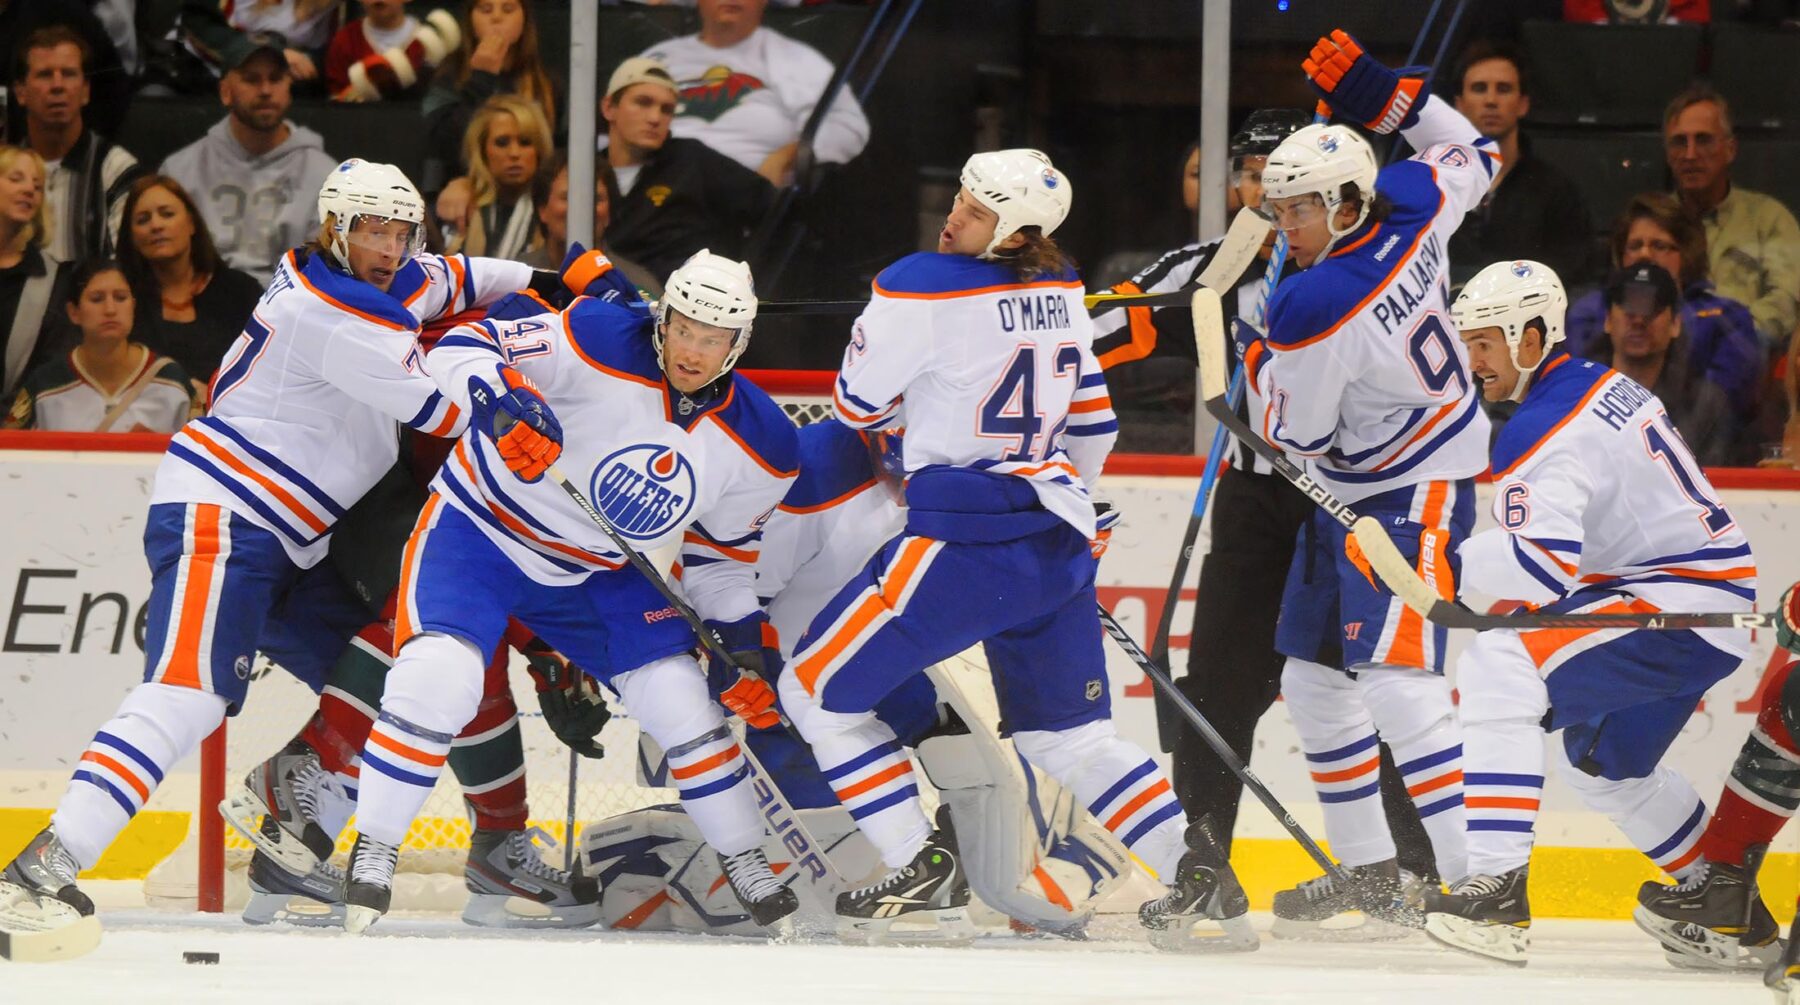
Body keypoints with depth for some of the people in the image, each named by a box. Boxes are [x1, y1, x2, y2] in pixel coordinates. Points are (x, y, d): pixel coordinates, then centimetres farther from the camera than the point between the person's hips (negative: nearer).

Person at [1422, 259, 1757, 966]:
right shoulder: (1605, 387, 15)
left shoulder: (1546, 429, -18)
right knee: (1601, 761, 31)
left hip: (1686, 609, -11)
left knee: (1495, 669, -26)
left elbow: (1545, 561, -32)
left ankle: (1498, 890, -35)